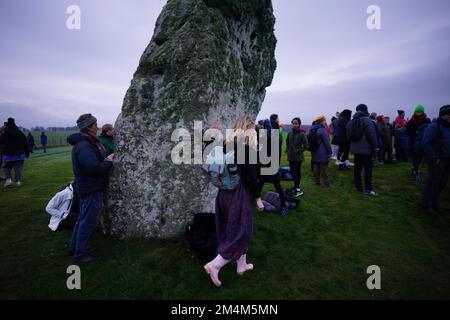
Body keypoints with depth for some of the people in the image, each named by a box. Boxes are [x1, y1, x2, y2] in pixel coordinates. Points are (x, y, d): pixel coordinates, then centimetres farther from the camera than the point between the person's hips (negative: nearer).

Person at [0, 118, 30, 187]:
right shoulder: (21, 133, 5)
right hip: (19, 155, 2)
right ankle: (18, 181, 2)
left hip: (8, 155, -2)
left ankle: (8, 179, -6)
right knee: (18, 169, 6)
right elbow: (26, 144, 9)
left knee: (6, 168, 11)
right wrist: (27, 152, 16)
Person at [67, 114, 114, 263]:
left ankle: (75, 248, 36)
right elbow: (95, 168, -33)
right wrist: (109, 161, -18)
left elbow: (96, 160, 15)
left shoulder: (88, 142, 11)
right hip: (91, 189, -11)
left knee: (83, 218, 21)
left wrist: (107, 158, 1)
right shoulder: (84, 147, -24)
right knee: (88, 221, 2)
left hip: (88, 188, 11)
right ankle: (80, 253, 15)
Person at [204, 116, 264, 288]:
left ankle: (241, 265, 33)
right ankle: (214, 265, 2)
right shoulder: (246, 148, -16)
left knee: (231, 230, 18)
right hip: (240, 195, -8)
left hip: (225, 194, 8)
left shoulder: (227, 144, 4)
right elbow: (251, 176, -16)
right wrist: (258, 198, -10)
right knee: (240, 233, 5)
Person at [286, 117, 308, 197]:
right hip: (291, 156, 4)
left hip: (298, 157, -4)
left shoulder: (302, 134, -11)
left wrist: (298, 151, -13)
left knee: (297, 171, 2)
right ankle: (297, 187, 13)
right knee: (293, 171, 5)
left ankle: (297, 188, 7)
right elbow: (287, 142, 20)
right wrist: (287, 150, 10)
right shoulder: (290, 133, 2)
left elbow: (306, 146, -10)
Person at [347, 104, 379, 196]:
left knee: (357, 168, 11)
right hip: (366, 149, -7)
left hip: (355, 149, 7)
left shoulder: (351, 121, 10)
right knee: (368, 168, -1)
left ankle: (358, 186, 17)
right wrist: (375, 147, -11)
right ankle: (368, 189, 0)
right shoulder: (366, 120, -13)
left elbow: (350, 135, 17)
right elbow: (371, 134, -18)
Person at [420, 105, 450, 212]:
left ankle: (434, 202, 27)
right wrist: (434, 158, -19)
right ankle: (425, 203, 11)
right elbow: (426, 143, -19)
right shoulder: (434, 126, -12)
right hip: (437, 160, -7)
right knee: (433, 182, -2)